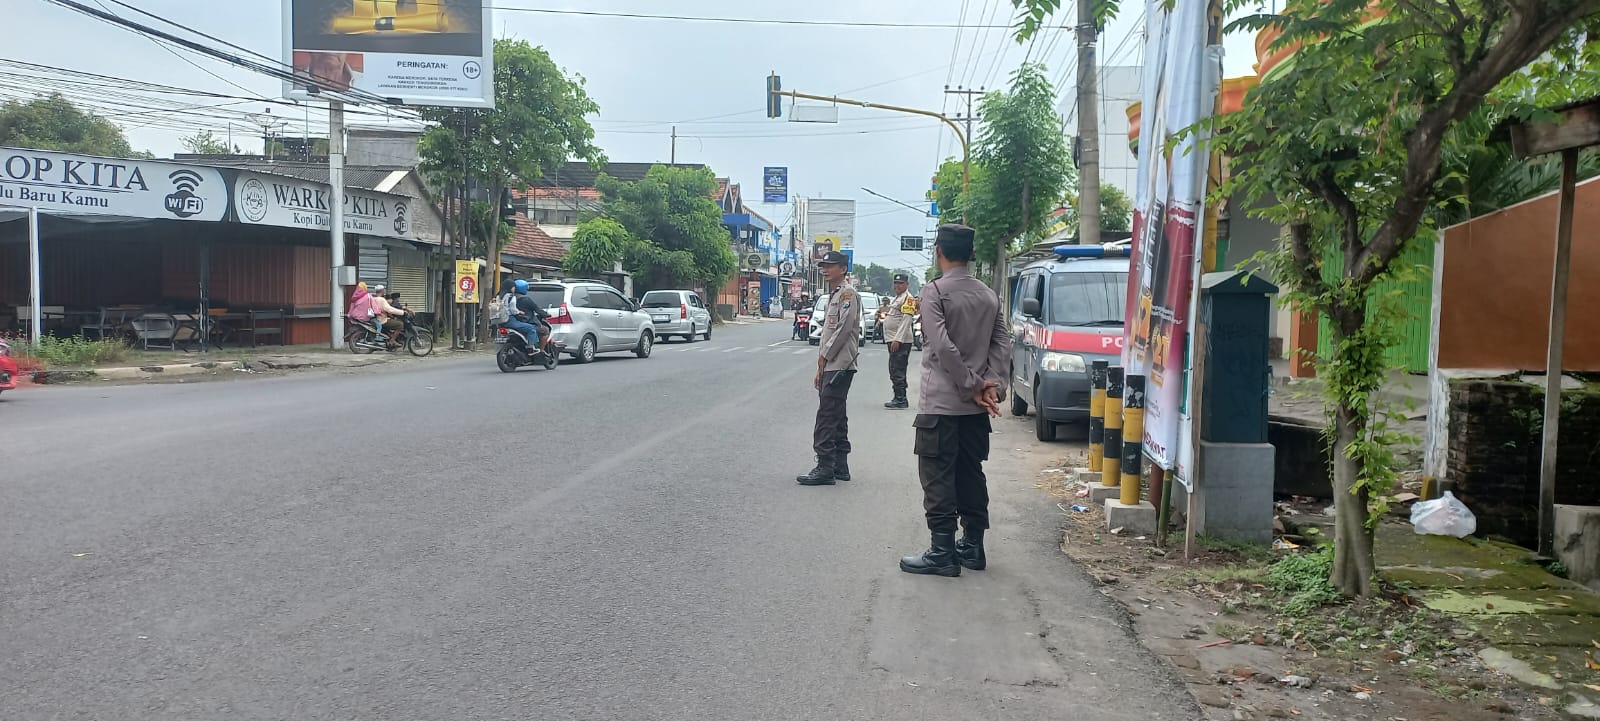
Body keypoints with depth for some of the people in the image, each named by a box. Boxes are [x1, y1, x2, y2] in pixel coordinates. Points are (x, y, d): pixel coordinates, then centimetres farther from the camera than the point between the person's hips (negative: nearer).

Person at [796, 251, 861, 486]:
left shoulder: (848, 293, -9)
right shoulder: (834, 295, 22)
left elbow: (844, 328, -19)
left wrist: (824, 356, -12)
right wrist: (820, 369, 20)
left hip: (839, 366, -10)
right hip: (830, 366, 10)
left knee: (827, 416, -12)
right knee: (836, 416, 11)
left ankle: (825, 467, -12)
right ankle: (840, 466, 16)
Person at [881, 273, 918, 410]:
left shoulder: (908, 298, -11)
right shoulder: (896, 298, 21)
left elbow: (906, 320, -20)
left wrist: (897, 339, -24)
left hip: (900, 341, -10)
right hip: (893, 340, 10)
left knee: (897, 371, -10)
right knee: (895, 371, 13)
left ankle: (900, 400, -9)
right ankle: (899, 398, 19)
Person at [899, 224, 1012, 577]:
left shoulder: (934, 291, -10)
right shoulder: (989, 295, 10)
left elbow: (943, 346, -19)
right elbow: (1002, 343, 4)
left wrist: (973, 385, -13)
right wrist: (992, 385, -4)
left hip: (941, 402, -6)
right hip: (975, 406, 6)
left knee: (938, 477, -1)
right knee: (971, 474, 13)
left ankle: (943, 552, -1)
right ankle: (973, 546, 19)